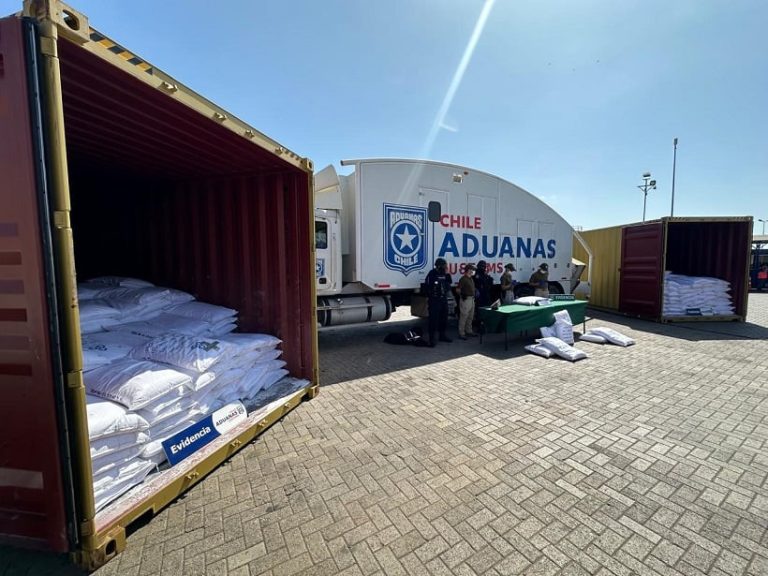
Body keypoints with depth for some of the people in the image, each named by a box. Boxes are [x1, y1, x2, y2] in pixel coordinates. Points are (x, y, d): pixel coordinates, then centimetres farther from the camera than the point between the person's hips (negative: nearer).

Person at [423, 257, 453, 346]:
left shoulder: (444, 273, 11)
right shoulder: (432, 273, -11)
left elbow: (450, 282, 12)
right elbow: (426, 285, -14)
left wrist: (447, 273, -1)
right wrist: (429, 296, -13)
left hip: (444, 299, 8)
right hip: (434, 299, -8)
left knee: (444, 317, 16)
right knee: (433, 319, -7)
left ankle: (442, 335, 31)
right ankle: (432, 338, -3)